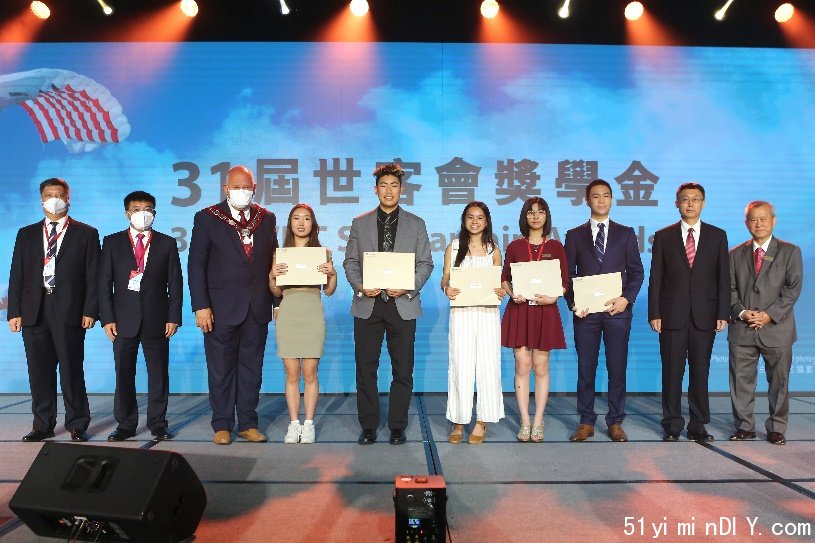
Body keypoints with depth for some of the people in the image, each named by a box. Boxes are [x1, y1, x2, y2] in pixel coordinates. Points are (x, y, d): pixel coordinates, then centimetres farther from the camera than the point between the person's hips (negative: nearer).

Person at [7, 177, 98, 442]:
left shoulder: (86, 234, 6)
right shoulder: (26, 234, 15)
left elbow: (92, 276, 0)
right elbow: (16, 275, 11)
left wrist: (90, 311, -9)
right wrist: (14, 311, 2)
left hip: (69, 311, -3)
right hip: (34, 311, 3)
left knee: (71, 370, 0)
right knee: (39, 371, 8)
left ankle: (77, 425, 9)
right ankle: (43, 425, 18)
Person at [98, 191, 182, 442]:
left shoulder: (167, 243, 7)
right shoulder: (112, 242, 7)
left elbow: (175, 284, 4)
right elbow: (104, 283, 4)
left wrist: (173, 317, -4)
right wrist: (107, 318, -4)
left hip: (157, 320, 0)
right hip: (124, 320, 1)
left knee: (158, 374, 4)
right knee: (123, 374, 6)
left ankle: (158, 424, 15)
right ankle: (126, 424, 18)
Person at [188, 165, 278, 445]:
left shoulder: (266, 218, 9)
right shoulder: (207, 218, 0)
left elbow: (272, 262, 11)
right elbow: (196, 265, -3)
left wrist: (277, 301, 5)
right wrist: (200, 306, -10)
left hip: (257, 308, 3)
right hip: (221, 309, -3)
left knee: (251, 369, 9)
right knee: (221, 369, 6)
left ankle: (248, 424, 20)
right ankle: (222, 425, 19)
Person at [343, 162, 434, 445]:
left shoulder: (416, 224, 9)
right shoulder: (360, 223, 10)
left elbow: (425, 263, 5)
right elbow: (350, 261, 8)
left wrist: (410, 287, -11)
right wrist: (359, 286, -9)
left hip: (403, 305, 0)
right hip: (368, 305, 1)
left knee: (403, 370, 4)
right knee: (365, 369, 4)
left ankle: (397, 427, 16)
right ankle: (368, 427, 16)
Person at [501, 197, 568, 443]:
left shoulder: (555, 247, 6)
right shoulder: (514, 246, 7)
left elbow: (564, 281, 5)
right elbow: (504, 278, 9)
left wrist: (552, 297, -13)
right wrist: (512, 294, -10)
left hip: (545, 311, 0)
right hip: (519, 310, 0)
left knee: (541, 366, 3)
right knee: (522, 365, 0)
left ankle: (538, 422, 12)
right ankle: (525, 422, 8)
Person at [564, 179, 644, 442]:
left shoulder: (626, 233, 10)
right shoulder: (574, 235, 9)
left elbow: (637, 272, 7)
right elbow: (568, 274, 7)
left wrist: (626, 299, -8)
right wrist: (573, 303, -7)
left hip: (618, 310, 0)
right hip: (585, 311, 0)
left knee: (617, 368, 4)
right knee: (585, 368, 4)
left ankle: (615, 422, 15)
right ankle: (586, 422, 13)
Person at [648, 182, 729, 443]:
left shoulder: (717, 236, 8)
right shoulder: (663, 236, 6)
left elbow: (723, 277, 6)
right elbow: (655, 279, 3)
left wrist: (723, 313, -2)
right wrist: (654, 313, -4)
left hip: (705, 316, 1)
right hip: (672, 314, -1)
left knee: (700, 372, 6)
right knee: (672, 372, 3)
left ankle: (698, 426, 17)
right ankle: (672, 426, 12)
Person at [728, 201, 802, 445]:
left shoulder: (790, 252, 5)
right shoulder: (735, 254, 11)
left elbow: (793, 288, -3)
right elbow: (730, 289, 7)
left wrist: (769, 315, -13)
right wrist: (741, 312, -10)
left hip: (776, 328, -1)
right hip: (742, 329, 2)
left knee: (779, 382, 6)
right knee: (741, 381, 4)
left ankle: (777, 428, 19)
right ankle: (744, 426, 16)